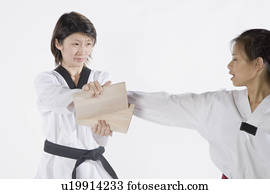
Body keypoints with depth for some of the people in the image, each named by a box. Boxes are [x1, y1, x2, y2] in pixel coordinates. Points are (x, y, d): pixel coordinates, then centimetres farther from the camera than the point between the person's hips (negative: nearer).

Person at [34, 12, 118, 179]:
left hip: (94, 166, 2)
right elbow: (58, 99, -24)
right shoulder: (45, 80, 2)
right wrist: (84, 92, -44)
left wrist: (100, 125, -30)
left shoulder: (101, 78, 5)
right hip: (58, 167, -2)